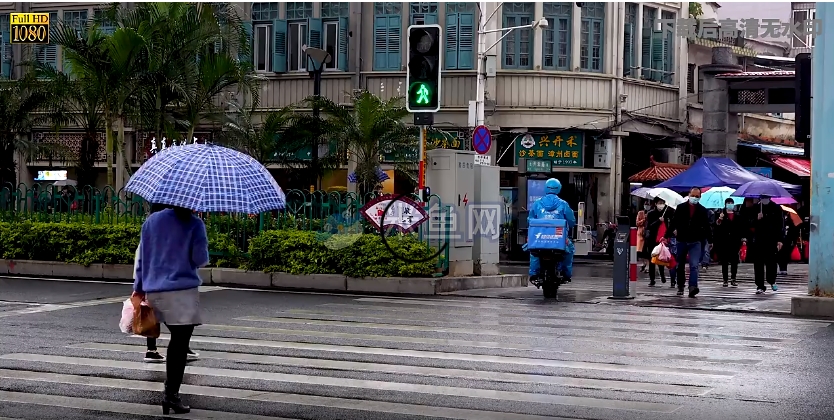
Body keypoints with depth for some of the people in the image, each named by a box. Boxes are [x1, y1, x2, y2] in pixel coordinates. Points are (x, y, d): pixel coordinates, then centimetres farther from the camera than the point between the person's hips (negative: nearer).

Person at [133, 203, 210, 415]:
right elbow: (200, 259, -9)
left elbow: (142, 255, 10)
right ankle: (172, 394, -6)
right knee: (180, 344, -1)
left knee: (176, 341, 18)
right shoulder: (194, 224, -5)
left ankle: (171, 389, 19)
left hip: (154, 291, 5)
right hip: (182, 290, -5)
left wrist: (139, 287, 17)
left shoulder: (151, 220, 8)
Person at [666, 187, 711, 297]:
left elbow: (706, 227, 8)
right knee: (680, 266, 12)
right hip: (681, 241, 2)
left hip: (695, 242, -2)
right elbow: (674, 223, 4)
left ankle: (693, 287, -26)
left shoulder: (702, 210, 4)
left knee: (694, 266, -16)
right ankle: (680, 287, 26)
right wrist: (667, 235, -1)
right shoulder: (681, 208, 3)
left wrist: (709, 241, 6)